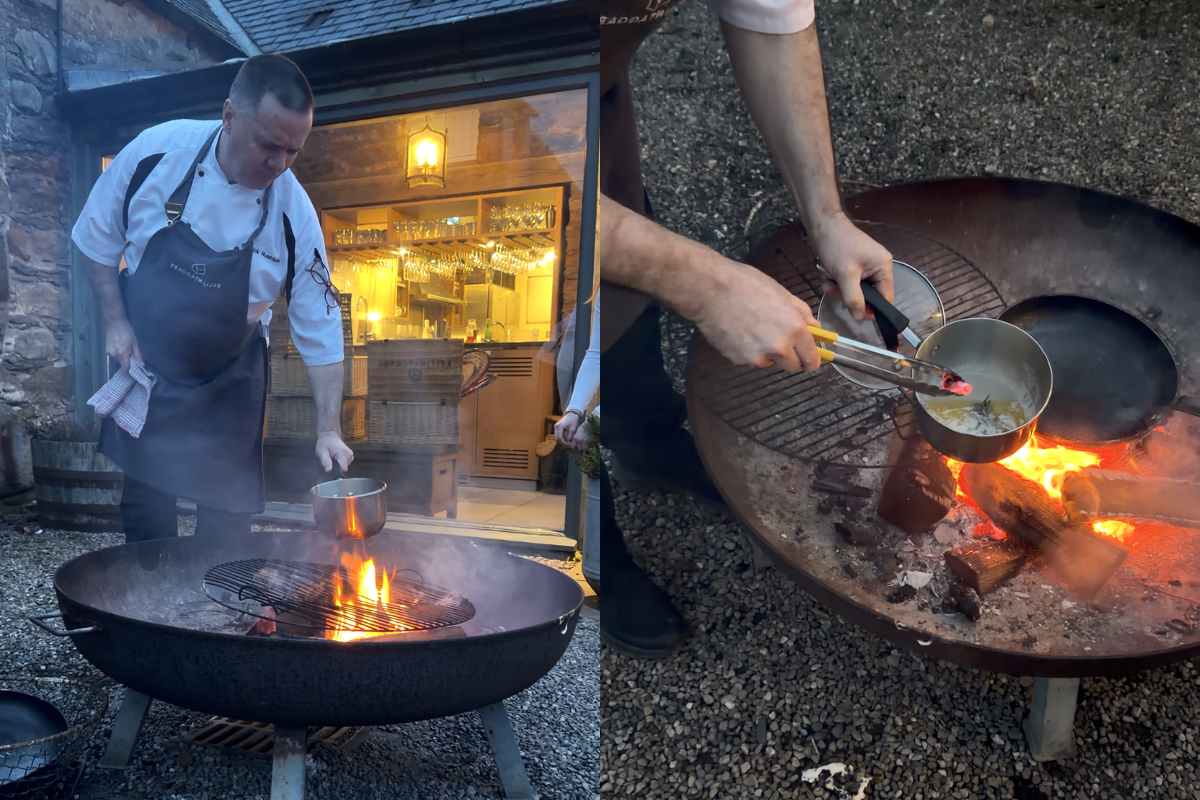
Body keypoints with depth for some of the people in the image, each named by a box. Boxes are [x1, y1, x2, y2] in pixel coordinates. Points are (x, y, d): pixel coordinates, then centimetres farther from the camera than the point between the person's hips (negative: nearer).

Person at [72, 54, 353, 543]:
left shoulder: (294, 215, -18)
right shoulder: (156, 152, -16)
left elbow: (319, 327, -15)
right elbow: (97, 240, 1)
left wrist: (328, 429, -19)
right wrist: (114, 320, -7)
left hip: (228, 386, -1)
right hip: (143, 366, 1)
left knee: (226, 520, 4)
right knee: (145, 512, 10)